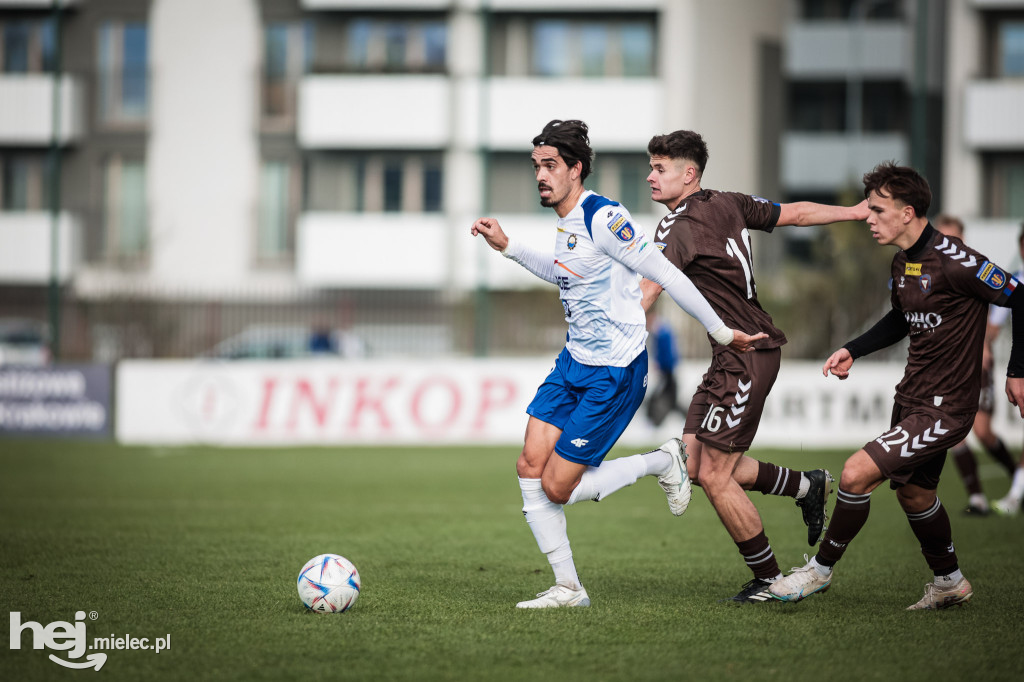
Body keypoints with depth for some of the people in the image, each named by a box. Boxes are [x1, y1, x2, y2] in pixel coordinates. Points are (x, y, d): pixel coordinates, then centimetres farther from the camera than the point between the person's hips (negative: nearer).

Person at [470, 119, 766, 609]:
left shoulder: (603, 218, -20)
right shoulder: (565, 221, 8)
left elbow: (666, 276, -18)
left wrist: (720, 332, -16)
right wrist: (507, 247, 22)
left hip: (613, 374, -9)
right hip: (573, 362, 9)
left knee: (557, 488, -7)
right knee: (529, 468, -1)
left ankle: (662, 464, 14)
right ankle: (567, 588, 9)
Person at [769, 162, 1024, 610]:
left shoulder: (953, 261, -22)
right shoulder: (902, 261, 5)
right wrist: (853, 350, 13)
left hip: (945, 406, -9)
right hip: (912, 397, 9)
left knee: (857, 473, -14)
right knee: (912, 492, 21)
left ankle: (821, 569, 4)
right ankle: (948, 583, 40)